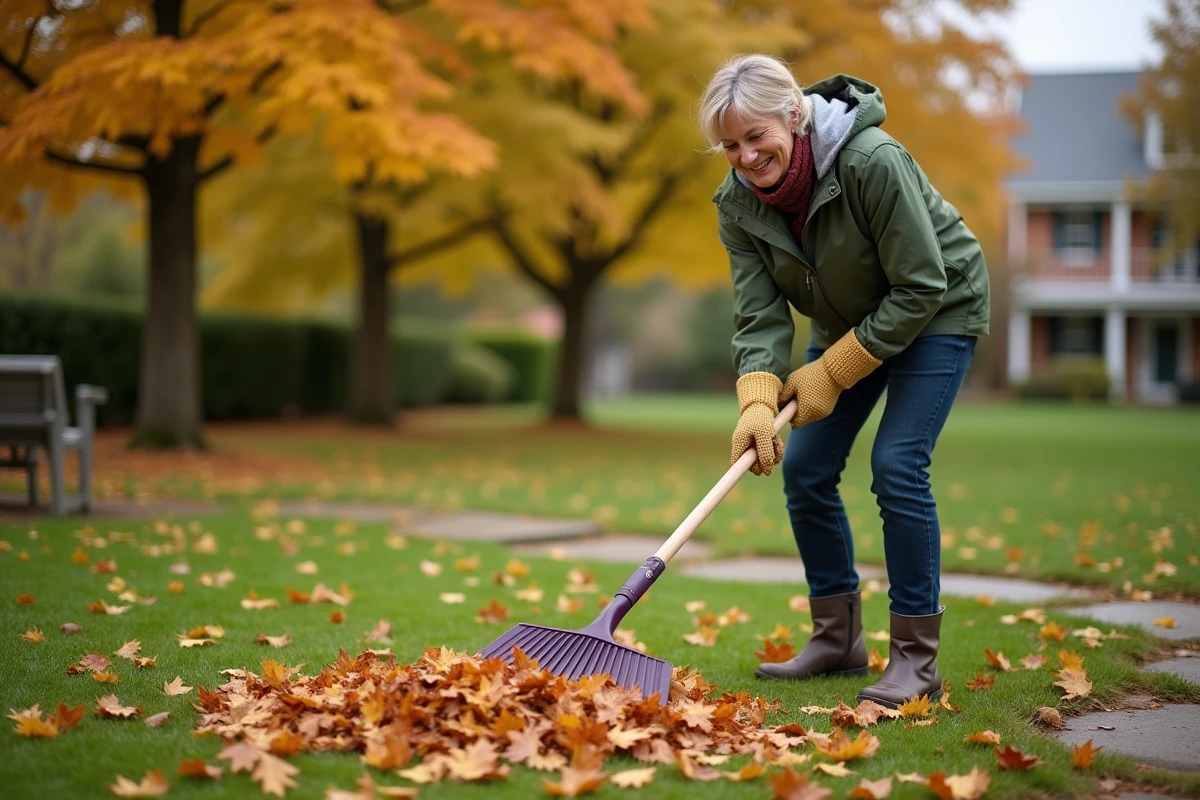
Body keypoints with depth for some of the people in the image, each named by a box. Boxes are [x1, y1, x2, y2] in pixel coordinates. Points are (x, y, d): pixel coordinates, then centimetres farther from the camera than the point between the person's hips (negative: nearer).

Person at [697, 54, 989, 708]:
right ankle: (838, 640, 16)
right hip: (848, 320, 7)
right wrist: (757, 401, -34)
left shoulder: (873, 162, -32)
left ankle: (916, 659, -10)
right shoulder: (738, 204, -14)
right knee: (804, 469, 0)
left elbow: (919, 288, -27)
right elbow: (759, 313, -17)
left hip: (936, 311, -6)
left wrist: (831, 372, -24)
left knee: (896, 466, -19)